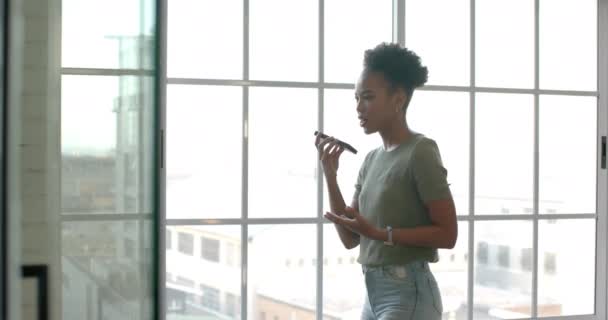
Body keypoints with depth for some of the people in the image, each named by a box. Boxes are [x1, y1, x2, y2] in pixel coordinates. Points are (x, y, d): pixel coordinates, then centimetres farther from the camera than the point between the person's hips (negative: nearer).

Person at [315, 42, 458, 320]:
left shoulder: (420, 152, -10)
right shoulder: (372, 159, 14)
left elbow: (448, 234, -13)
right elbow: (350, 238, 11)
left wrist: (379, 234, -20)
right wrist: (329, 174, 2)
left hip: (409, 296, -8)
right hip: (375, 295, 9)